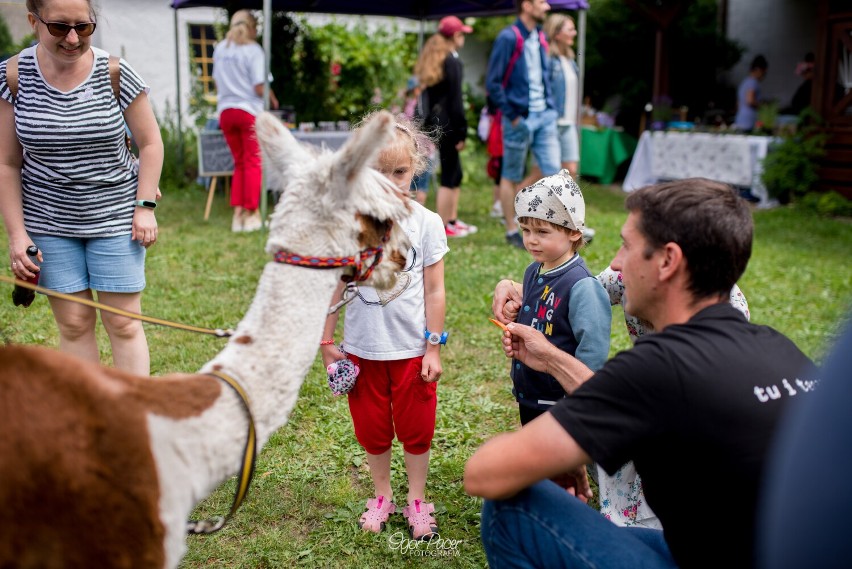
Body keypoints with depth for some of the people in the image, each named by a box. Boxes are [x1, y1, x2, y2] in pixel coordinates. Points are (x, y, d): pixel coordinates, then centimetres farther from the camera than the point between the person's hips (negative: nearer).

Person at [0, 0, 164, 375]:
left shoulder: (116, 74, -9)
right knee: (73, 323, 5)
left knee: (123, 322, 1)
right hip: (48, 223, 1)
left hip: (115, 216, -1)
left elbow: (150, 143, 1)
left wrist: (145, 206, -7)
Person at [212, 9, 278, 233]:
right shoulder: (253, 50, -8)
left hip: (225, 111, 5)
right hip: (249, 110, -5)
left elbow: (217, 82, 14)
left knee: (239, 163, 14)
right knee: (253, 163, 3)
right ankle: (251, 214, 4)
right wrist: (273, 101, 6)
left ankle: (237, 214, 8)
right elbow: (260, 88, -12)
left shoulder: (220, 49, 9)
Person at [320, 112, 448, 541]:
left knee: (415, 428, 12)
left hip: (412, 348, -1)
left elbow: (435, 291, -5)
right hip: (362, 348, 1)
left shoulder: (426, 223, -8)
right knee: (371, 428, 15)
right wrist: (327, 343, 2)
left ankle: (417, 501, 31)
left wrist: (433, 348, -5)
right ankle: (381, 497, 35)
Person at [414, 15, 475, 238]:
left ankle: (452, 220, 22)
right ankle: (444, 227, 1)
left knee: (454, 173, 16)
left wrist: (430, 122, 16)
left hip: (435, 122, 9)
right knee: (449, 176, -3)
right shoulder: (452, 61, -12)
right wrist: (461, 132, -13)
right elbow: (455, 100, -16)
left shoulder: (432, 59, 15)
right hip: (447, 125, -9)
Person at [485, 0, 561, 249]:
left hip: (545, 116, 7)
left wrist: (550, 107, 10)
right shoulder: (508, 38, -12)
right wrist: (512, 116, -14)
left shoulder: (540, 38, 11)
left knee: (553, 171, 2)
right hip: (520, 119, -7)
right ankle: (512, 231, 18)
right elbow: (492, 83, -14)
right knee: (511, 177, 6)